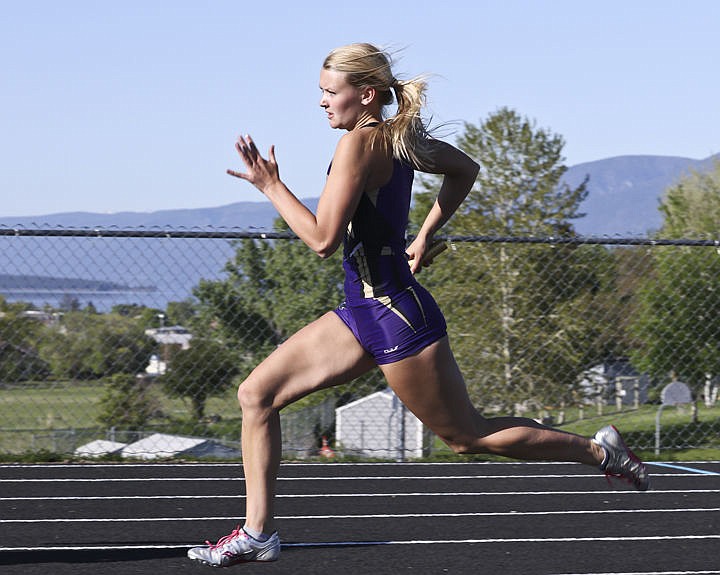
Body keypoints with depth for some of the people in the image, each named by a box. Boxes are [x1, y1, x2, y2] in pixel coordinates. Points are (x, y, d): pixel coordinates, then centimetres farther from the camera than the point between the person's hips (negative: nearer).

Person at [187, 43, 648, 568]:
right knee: (257, 393, 4)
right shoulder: (400, 136, 7)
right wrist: (425, 235, 24)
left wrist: (271, 186, -13)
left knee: (467, 435, 5)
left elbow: (323, 239, -23)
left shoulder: (360, 144, -19)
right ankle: (258, 532, 6)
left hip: (396, 312, -10)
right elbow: (465, 169, 23)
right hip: (364, 312, 10)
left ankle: (599, 451, 19)